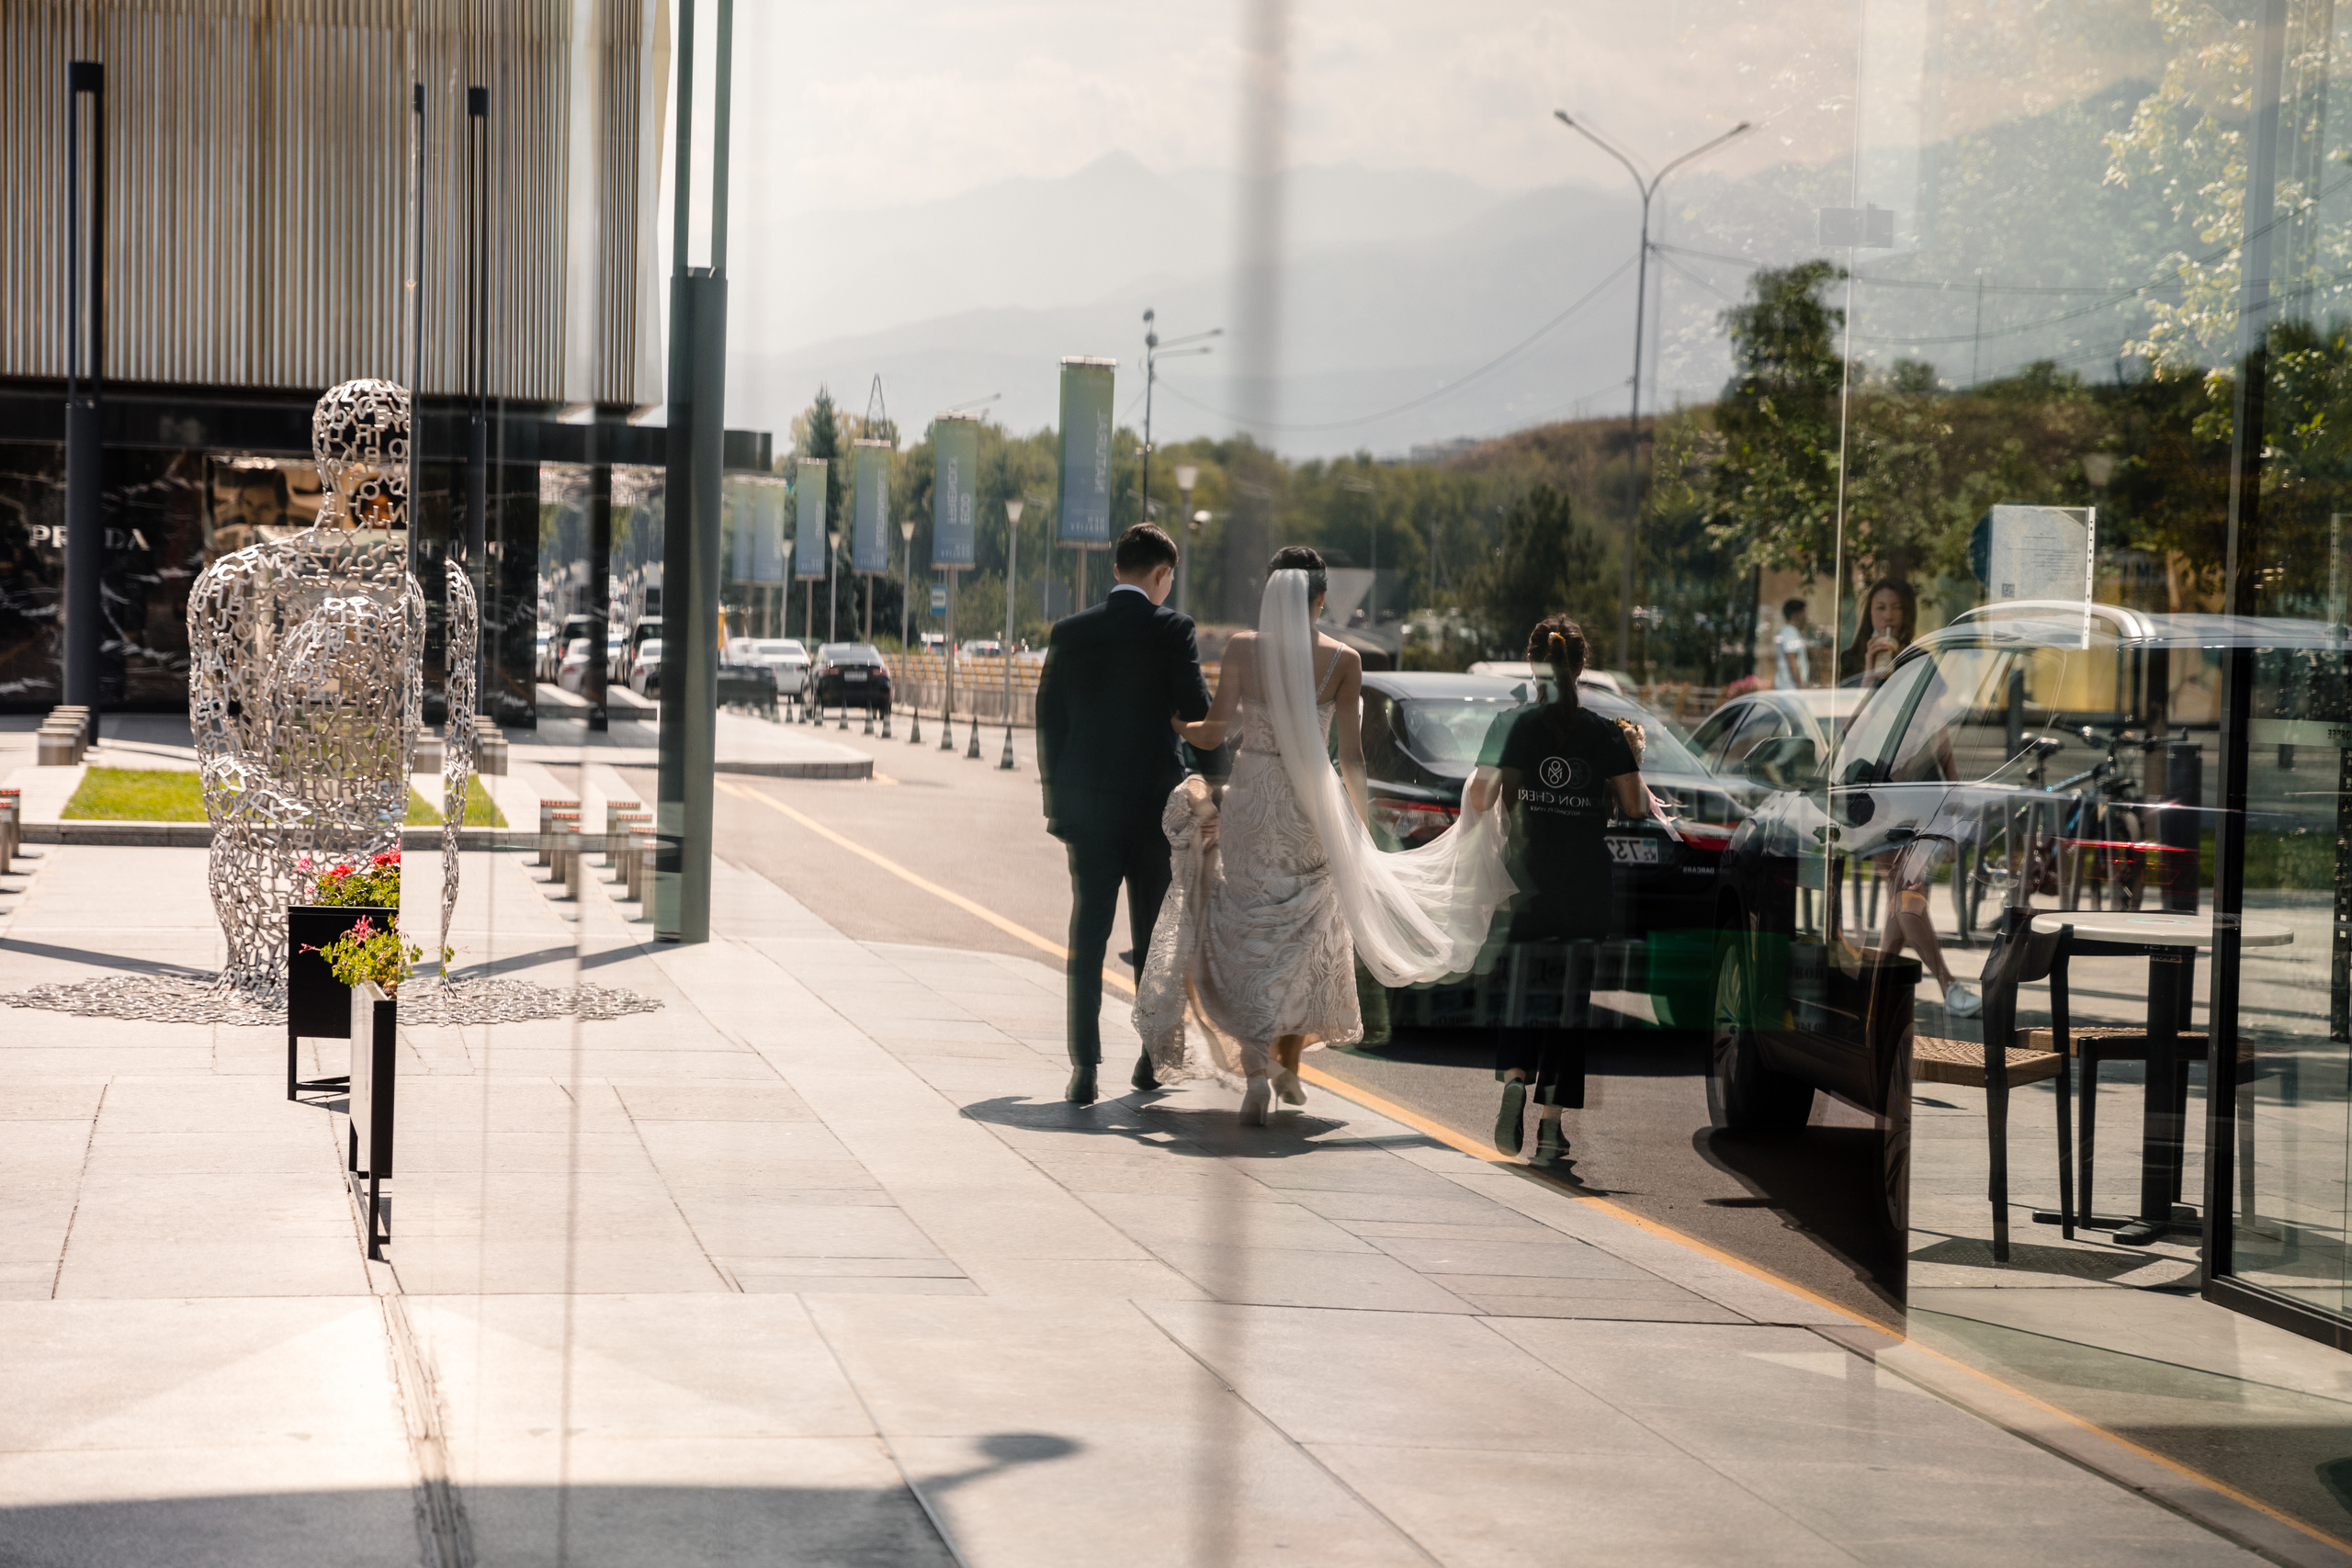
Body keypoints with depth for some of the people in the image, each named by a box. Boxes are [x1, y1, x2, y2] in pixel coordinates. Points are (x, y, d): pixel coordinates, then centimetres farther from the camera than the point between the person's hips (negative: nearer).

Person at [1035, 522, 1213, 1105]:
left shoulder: (1069, 633, 1)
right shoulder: (1172, 630, -8)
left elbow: (1048, 722, 4)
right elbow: (1198, 712, -10)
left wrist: (1057, 804, 11)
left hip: (1087, 806, 2)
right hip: (1155, 804, -2)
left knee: (1087, 934, 3)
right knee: (1155, 935, 12)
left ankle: (1084, 1067, -6)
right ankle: (1153, 1056, 21)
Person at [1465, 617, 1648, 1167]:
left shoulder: (1512, 726, -4)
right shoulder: (1605, 734, -2)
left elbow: (1478, 800, -9)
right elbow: (1637, 808, -1)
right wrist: (1633, 762, 16)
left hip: (1528, 881, 0)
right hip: (1586, 889, 0)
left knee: (1522, 992, 12)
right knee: (1570, 996, 7)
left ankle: (1514, 1078, -16)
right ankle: (1550, 1124, 6)